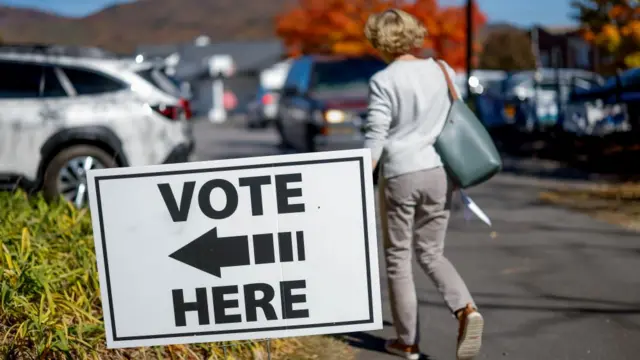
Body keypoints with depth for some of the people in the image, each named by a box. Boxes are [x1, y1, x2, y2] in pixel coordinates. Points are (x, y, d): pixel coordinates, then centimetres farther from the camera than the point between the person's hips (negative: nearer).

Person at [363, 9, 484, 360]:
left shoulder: (383, 81, -10)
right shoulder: (442, 71, 6)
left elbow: (375, 138, -13)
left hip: (400, 174, -5)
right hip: (439, 173, 5)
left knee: (397, 257, 10)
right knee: (431, 253, 18)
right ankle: (466, 309, -6)